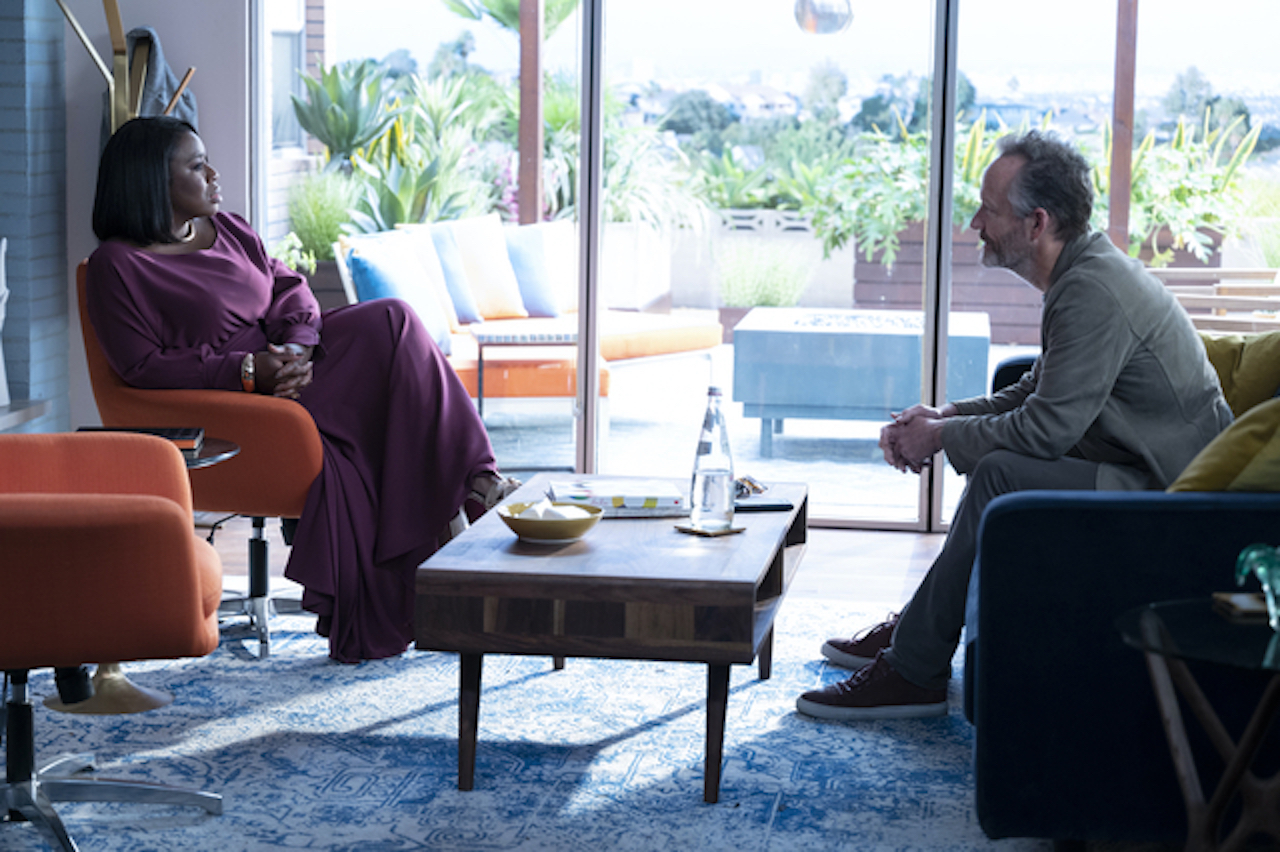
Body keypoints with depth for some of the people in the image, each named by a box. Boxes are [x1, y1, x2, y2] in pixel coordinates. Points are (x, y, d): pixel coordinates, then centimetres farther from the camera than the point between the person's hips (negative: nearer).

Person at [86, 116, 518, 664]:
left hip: (289, 358, 7)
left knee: (391, 321, -18)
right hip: (228, 403, -6)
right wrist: (246, 370, -19)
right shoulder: (117, 265, -6)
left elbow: (289, 289, 11)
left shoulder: (228, 230, 16)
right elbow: (142, 366, -13)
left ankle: (472, 477, -20)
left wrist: (298, 350, -12)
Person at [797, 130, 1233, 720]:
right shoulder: (1082, 273, 10)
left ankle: (914, 671, -13)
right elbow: (1036, 391, 20)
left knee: (1002, 475, -22)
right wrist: (947, 416, 6)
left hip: (1168, 493, -11)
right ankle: (914, 632, 21)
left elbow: (1046, 427, -24)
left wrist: (941, 437, -10)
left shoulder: (1093, 293, -23)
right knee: (997, 462, 18)